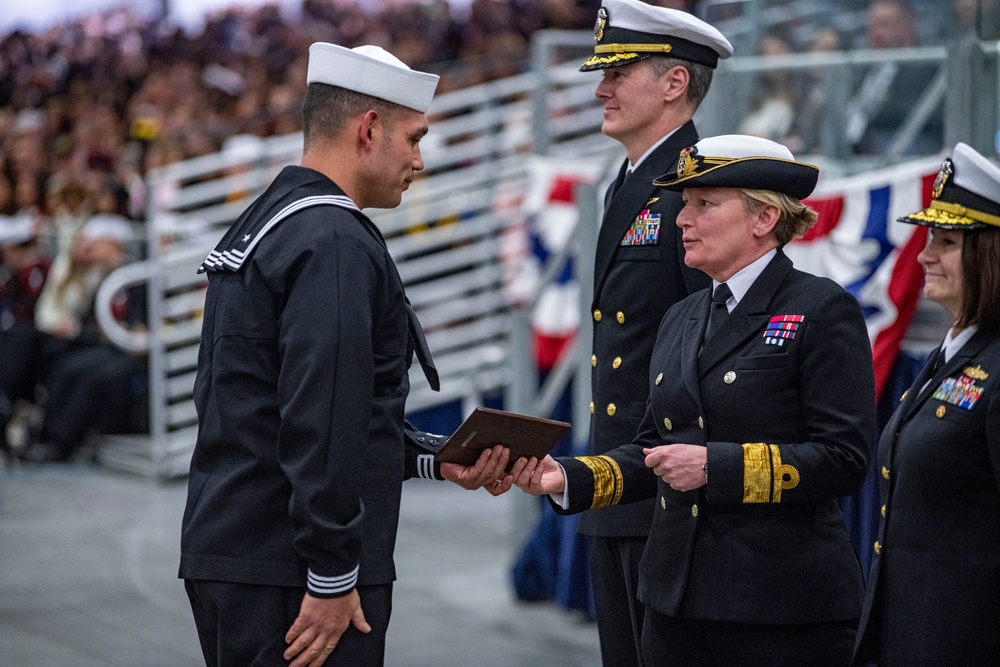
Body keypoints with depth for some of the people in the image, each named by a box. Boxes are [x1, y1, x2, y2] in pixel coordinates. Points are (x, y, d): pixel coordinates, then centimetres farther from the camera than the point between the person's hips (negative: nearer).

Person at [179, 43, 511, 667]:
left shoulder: (260, 225, 17)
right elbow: (321, 419, -22)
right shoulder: (334, 242, -15)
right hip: (290, 571, -10)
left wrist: (438, 462, 18)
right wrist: (333, 579, -19)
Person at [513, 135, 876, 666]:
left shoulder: (822, 311, -7)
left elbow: (842, 460, -13)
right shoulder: (681, 321, 16)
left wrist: (715, 465, -18)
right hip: (677, 598, 7)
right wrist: (568, 478, 1)